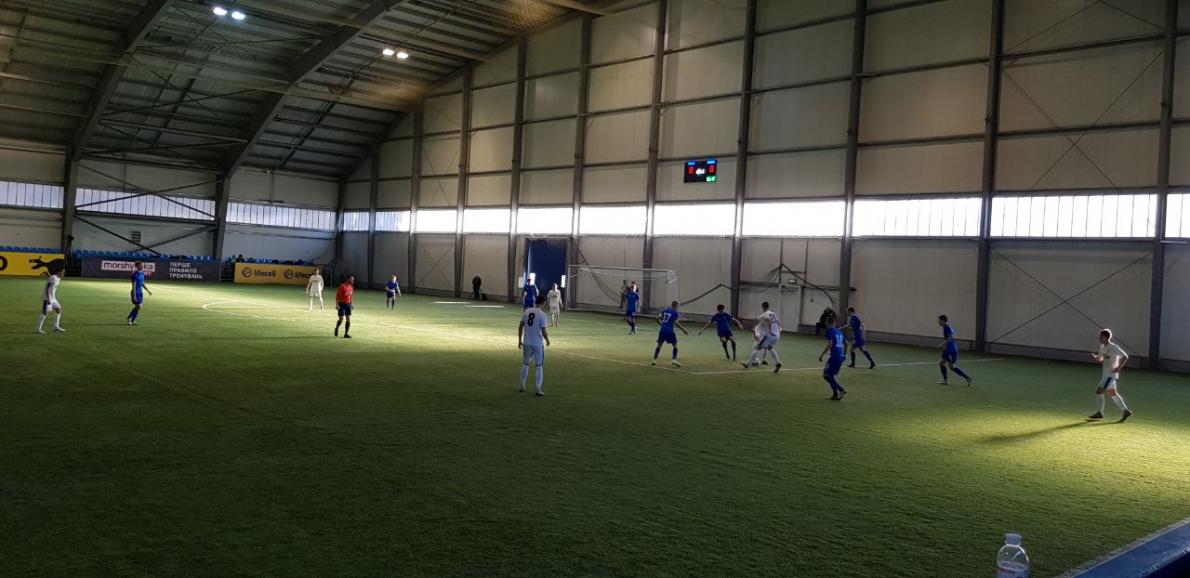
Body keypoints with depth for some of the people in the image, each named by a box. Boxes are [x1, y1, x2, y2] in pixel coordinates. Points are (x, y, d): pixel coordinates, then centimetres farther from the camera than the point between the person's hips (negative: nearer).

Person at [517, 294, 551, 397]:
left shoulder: (526, 312, 2)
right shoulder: (542, 314, -13)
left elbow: (520, 327, 4)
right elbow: (543, 331, -14)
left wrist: (519, 340, 12)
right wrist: (547, 340, 4)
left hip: (526, 343, 5)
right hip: (538, 343, -5)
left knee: (526, 364, 19)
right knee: (539, 366, 6)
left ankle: (522, 387, 22)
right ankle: (538, 390, 4)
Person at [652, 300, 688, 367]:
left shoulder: (665, 310, 12)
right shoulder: (675, 313, -4)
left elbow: (657, 318, 13)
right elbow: (676, 323, -13)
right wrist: (683, 330, -5)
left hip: (662, 330, 5)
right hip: (670, 331, -5)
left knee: (659, 345, 13)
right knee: (675, 345, 6)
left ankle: (654, 360, 9)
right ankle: (674, 359, -7)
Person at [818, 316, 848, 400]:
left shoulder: (830, 331, -7)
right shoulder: (839, 331, 18)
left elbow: (829, 344, -17)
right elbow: (846, 343, 23)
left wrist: (821, 355, -11)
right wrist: (844, 354, 34)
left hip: (835, 356, -8)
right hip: (841, 356, 8)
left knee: (826, 375, -3)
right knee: (830, 375, 17)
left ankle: (841, 390, -11)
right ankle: (835, 394, 13)